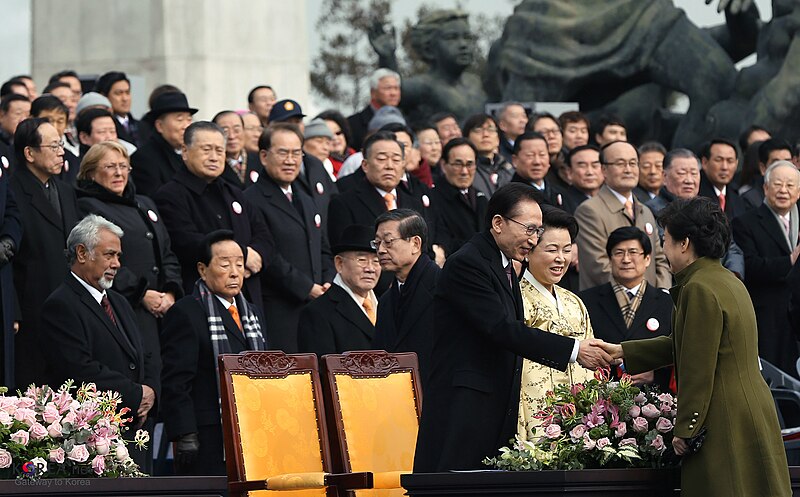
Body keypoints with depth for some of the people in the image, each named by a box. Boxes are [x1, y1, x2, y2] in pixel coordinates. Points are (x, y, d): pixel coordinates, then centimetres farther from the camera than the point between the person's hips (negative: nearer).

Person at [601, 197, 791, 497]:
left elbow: (697, 370, -17)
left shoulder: (700, 290, -15)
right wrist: (624, 352, 30)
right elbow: (685, 344, 26)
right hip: (753, 413, 10)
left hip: (723, 424, -10)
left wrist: (684, 430, -12)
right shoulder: (729, 282, 16)